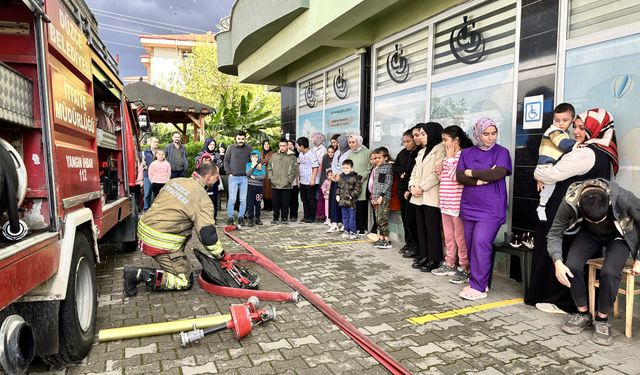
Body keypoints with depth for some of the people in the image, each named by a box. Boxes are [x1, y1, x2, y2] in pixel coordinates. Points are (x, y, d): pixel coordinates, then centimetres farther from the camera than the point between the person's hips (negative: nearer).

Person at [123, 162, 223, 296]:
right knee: (185, 282, 1)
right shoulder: (203, 200, -16)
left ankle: (167, 266, 23)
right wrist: (221, 255, -2)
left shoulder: (175, 181, 6)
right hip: (160, 244, -8)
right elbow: (207, 235, -17)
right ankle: (140, 274, -9)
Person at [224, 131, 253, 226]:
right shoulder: (231, 148, 3)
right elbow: (226, 161, 8)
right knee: (232, 199, -2)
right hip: (233, 177, -1)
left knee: (243, 200, 4)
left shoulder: (249, 149, 4)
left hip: (244, 178, 1)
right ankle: (230, 218, 8)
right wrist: (229, 173, -1)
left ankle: (241, 217, 14)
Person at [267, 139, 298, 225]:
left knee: (285, 204, 4)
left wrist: (289, 180, -11)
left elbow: (294, 170, -5)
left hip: (286, 186, -3)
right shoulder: (274, 156, 10)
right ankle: (276, 219, 20)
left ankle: (284, 218, 16)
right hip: (275, 185, 3)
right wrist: (271, 178, 1)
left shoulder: (292, 157, -1)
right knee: (276, 204, 8)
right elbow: (269, 168, 13)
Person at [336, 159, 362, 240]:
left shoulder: (355, 177, -10)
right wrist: (337, 195, 8)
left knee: (352, 217, 1)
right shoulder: (341, 177, 10)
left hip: (351, 201, -6)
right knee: (345, 217, 14)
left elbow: (357, 188, -12)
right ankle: (346, 231, 25)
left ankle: (352, 232, 10)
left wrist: (352, 195, -18)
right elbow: (339, 187, 19)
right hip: (343, 201, 6)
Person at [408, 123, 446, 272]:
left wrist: (421, 187, -14)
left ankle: (434, 259, 6)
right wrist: (412, 186, -1)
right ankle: (423, 255, 20)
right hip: (419, 196, 8)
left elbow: (437, 174, -15)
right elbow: (415, 171, 17)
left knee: (432, 228, -2)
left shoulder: (440, 149, -6)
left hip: (431, 196, -8)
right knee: (421, 227, 11)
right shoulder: (421, 152, 20)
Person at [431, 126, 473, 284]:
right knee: (448, 236, 15)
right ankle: (449, 264, 26)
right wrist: (439, 172, 3)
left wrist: (450, 158, -13)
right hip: (446, 202, 9)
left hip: (458, 203, -9)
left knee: (460, 236, -1)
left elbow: (456, 177, -21)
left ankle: (464, 268, 9)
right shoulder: (449, 157, 15)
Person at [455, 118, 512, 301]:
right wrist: (482, 179, -14)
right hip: (469, 206, 4)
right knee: (471, 244, 7)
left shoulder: (501, 152, 1)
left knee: (481, 243, -13)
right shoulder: (467, 153, 9)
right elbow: (459, 177, -1)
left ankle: (478, 287, -5)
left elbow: (498, 173, -16)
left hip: (491, 208, -4)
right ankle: (480, 281, 21)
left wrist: (471, 173, -6)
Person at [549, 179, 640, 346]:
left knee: (609, 272, -28)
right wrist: (557, 262, -34)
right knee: (572, 266, -23)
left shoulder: (623, 199, -36)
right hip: (588, 234, 2)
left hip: (618, 235, -1)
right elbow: (554, 234, -20)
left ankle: (602, 319, -2)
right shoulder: (570, 202, -32)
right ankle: (583, 314, 2)